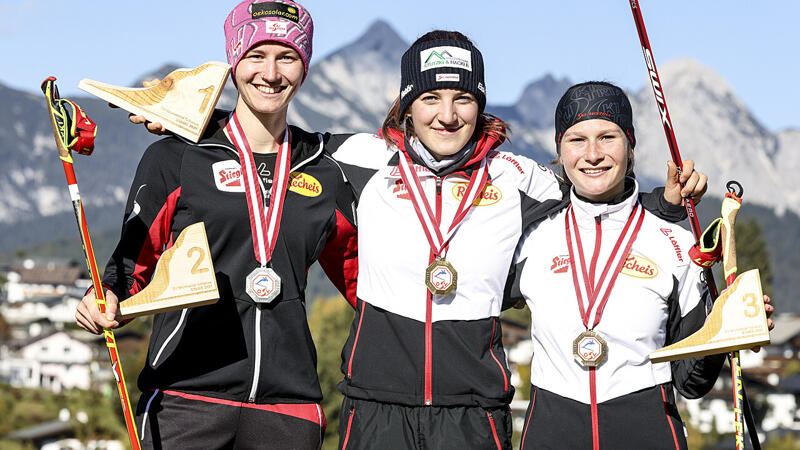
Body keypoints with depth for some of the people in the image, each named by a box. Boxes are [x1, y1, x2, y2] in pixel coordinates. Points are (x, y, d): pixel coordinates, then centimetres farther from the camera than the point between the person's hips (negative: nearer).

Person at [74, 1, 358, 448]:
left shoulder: (323, 174, 13)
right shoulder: (175, 159, 4)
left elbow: (356, 271, 23)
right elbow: (134, 262, 5)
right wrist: (109, 302, -14)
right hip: (185, 398, -3)